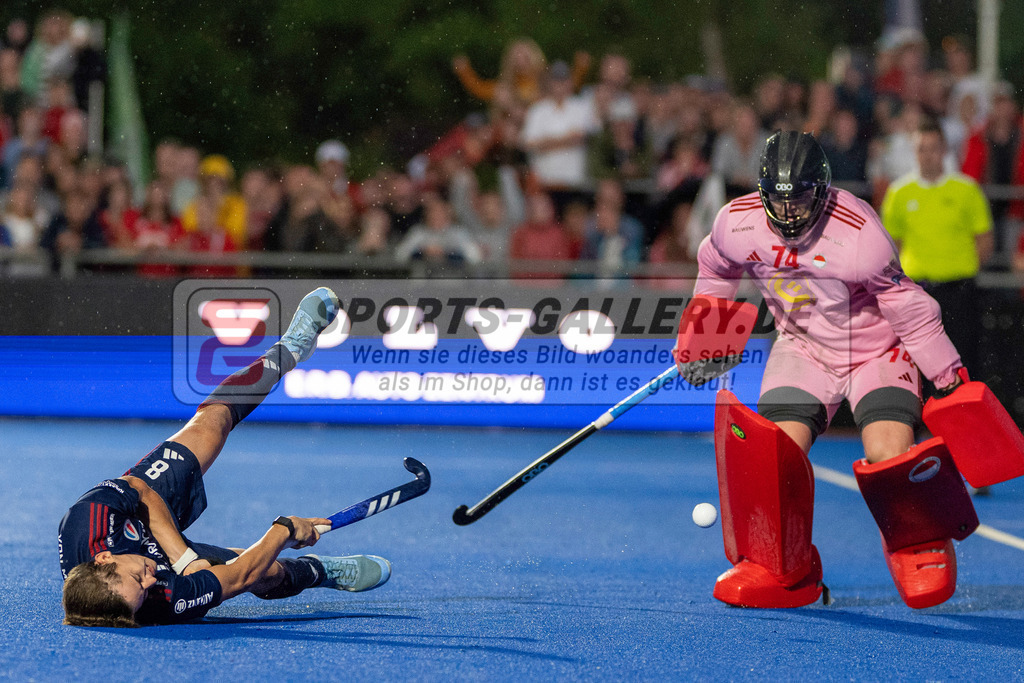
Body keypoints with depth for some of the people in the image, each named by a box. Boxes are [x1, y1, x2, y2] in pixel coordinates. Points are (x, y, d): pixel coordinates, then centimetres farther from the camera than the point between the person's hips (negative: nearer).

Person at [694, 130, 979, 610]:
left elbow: (909, 308, -18)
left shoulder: (859, 234, -29)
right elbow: (715, 268, 10)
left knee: (889, 453, -23)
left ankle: (920, 547, 10)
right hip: (803, 349, 3)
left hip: (877, 349, -3)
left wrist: (950, 378, -11)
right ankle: (782, 570, 2)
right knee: (776, 446, -19)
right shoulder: (737, 223, -15)